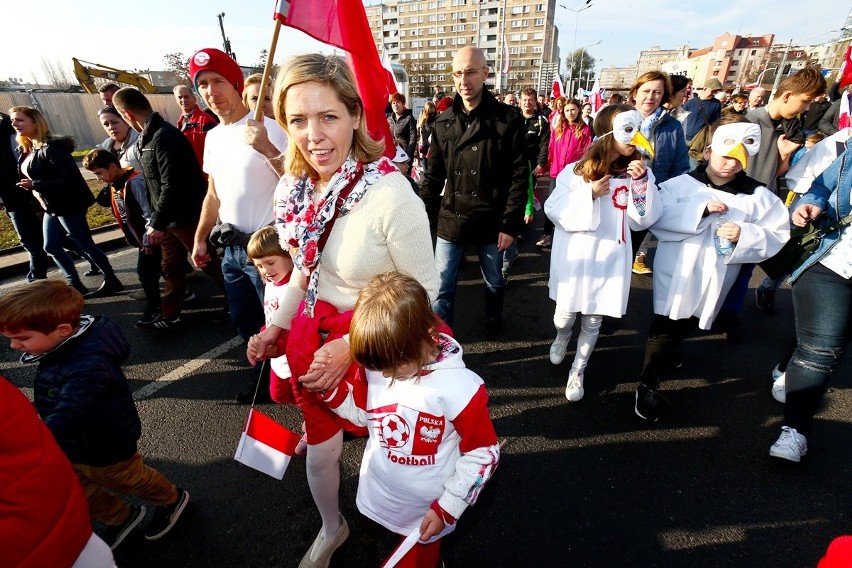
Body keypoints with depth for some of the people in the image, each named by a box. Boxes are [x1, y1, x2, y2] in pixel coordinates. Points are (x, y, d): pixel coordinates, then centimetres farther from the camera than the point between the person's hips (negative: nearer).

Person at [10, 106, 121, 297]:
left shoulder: (51, 147, -18)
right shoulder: (26, 149, 11)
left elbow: (70, 178, -25)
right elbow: (28, 176, 19)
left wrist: (35, 185, -22)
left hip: (69, 205, -10)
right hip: (52, 207, 10)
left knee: (86, 245, -2)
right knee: (51, 247, 13)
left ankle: (111, 281, 9)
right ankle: (75, 284, 22)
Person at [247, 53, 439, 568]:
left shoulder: (390, 194, -28)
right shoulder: (296, 190, -6)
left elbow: (424, 289, -20)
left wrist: (353, 345, -19)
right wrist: (277, 325, 2)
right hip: (314, 332, 5)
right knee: (321, 446, 23)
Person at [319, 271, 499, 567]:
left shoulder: (459, 387, -30)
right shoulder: (377, 367, -16)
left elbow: (482, 453, -18)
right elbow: (362, 412, 2)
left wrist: (447, 508, -14)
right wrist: (331, 387, -16)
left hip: (425, 511, -4)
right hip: (379, 496, 4)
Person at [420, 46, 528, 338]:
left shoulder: (508, 119, -6)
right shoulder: (443, 122, 3)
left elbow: (519, 176, -7)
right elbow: (433, 175, 6)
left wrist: (511, 224, -12)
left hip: (491, 222, -1)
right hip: (450, 220, 2)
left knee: (495, 283, 19)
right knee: (442, 287, 6)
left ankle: (493, 322, 46)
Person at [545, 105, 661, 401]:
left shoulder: (638, 172, 0)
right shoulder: (577, 171, -7)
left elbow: (645, 219, -5)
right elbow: (553, 210, -8)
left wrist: (642, 182, -16)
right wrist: (589, 194, -18)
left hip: (610, 259, 2)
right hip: (576, 257, -1)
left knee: (593, 321, 10)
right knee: (565, 314, 11)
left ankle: (577, 371, 31)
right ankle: (561, 337, 48)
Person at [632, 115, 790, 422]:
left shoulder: (758, 196, -1)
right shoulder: (681, 184, -7)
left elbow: (776, 236, -2)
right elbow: (656, 216, -19)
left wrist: (744, 235, -21)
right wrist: (700, 210, -27)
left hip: (714, 279, 3)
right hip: (676, 273, -3)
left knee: (687, 325, 19)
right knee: (665, 326, -1)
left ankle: (667, 353, 49)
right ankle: (648, 384, 12)